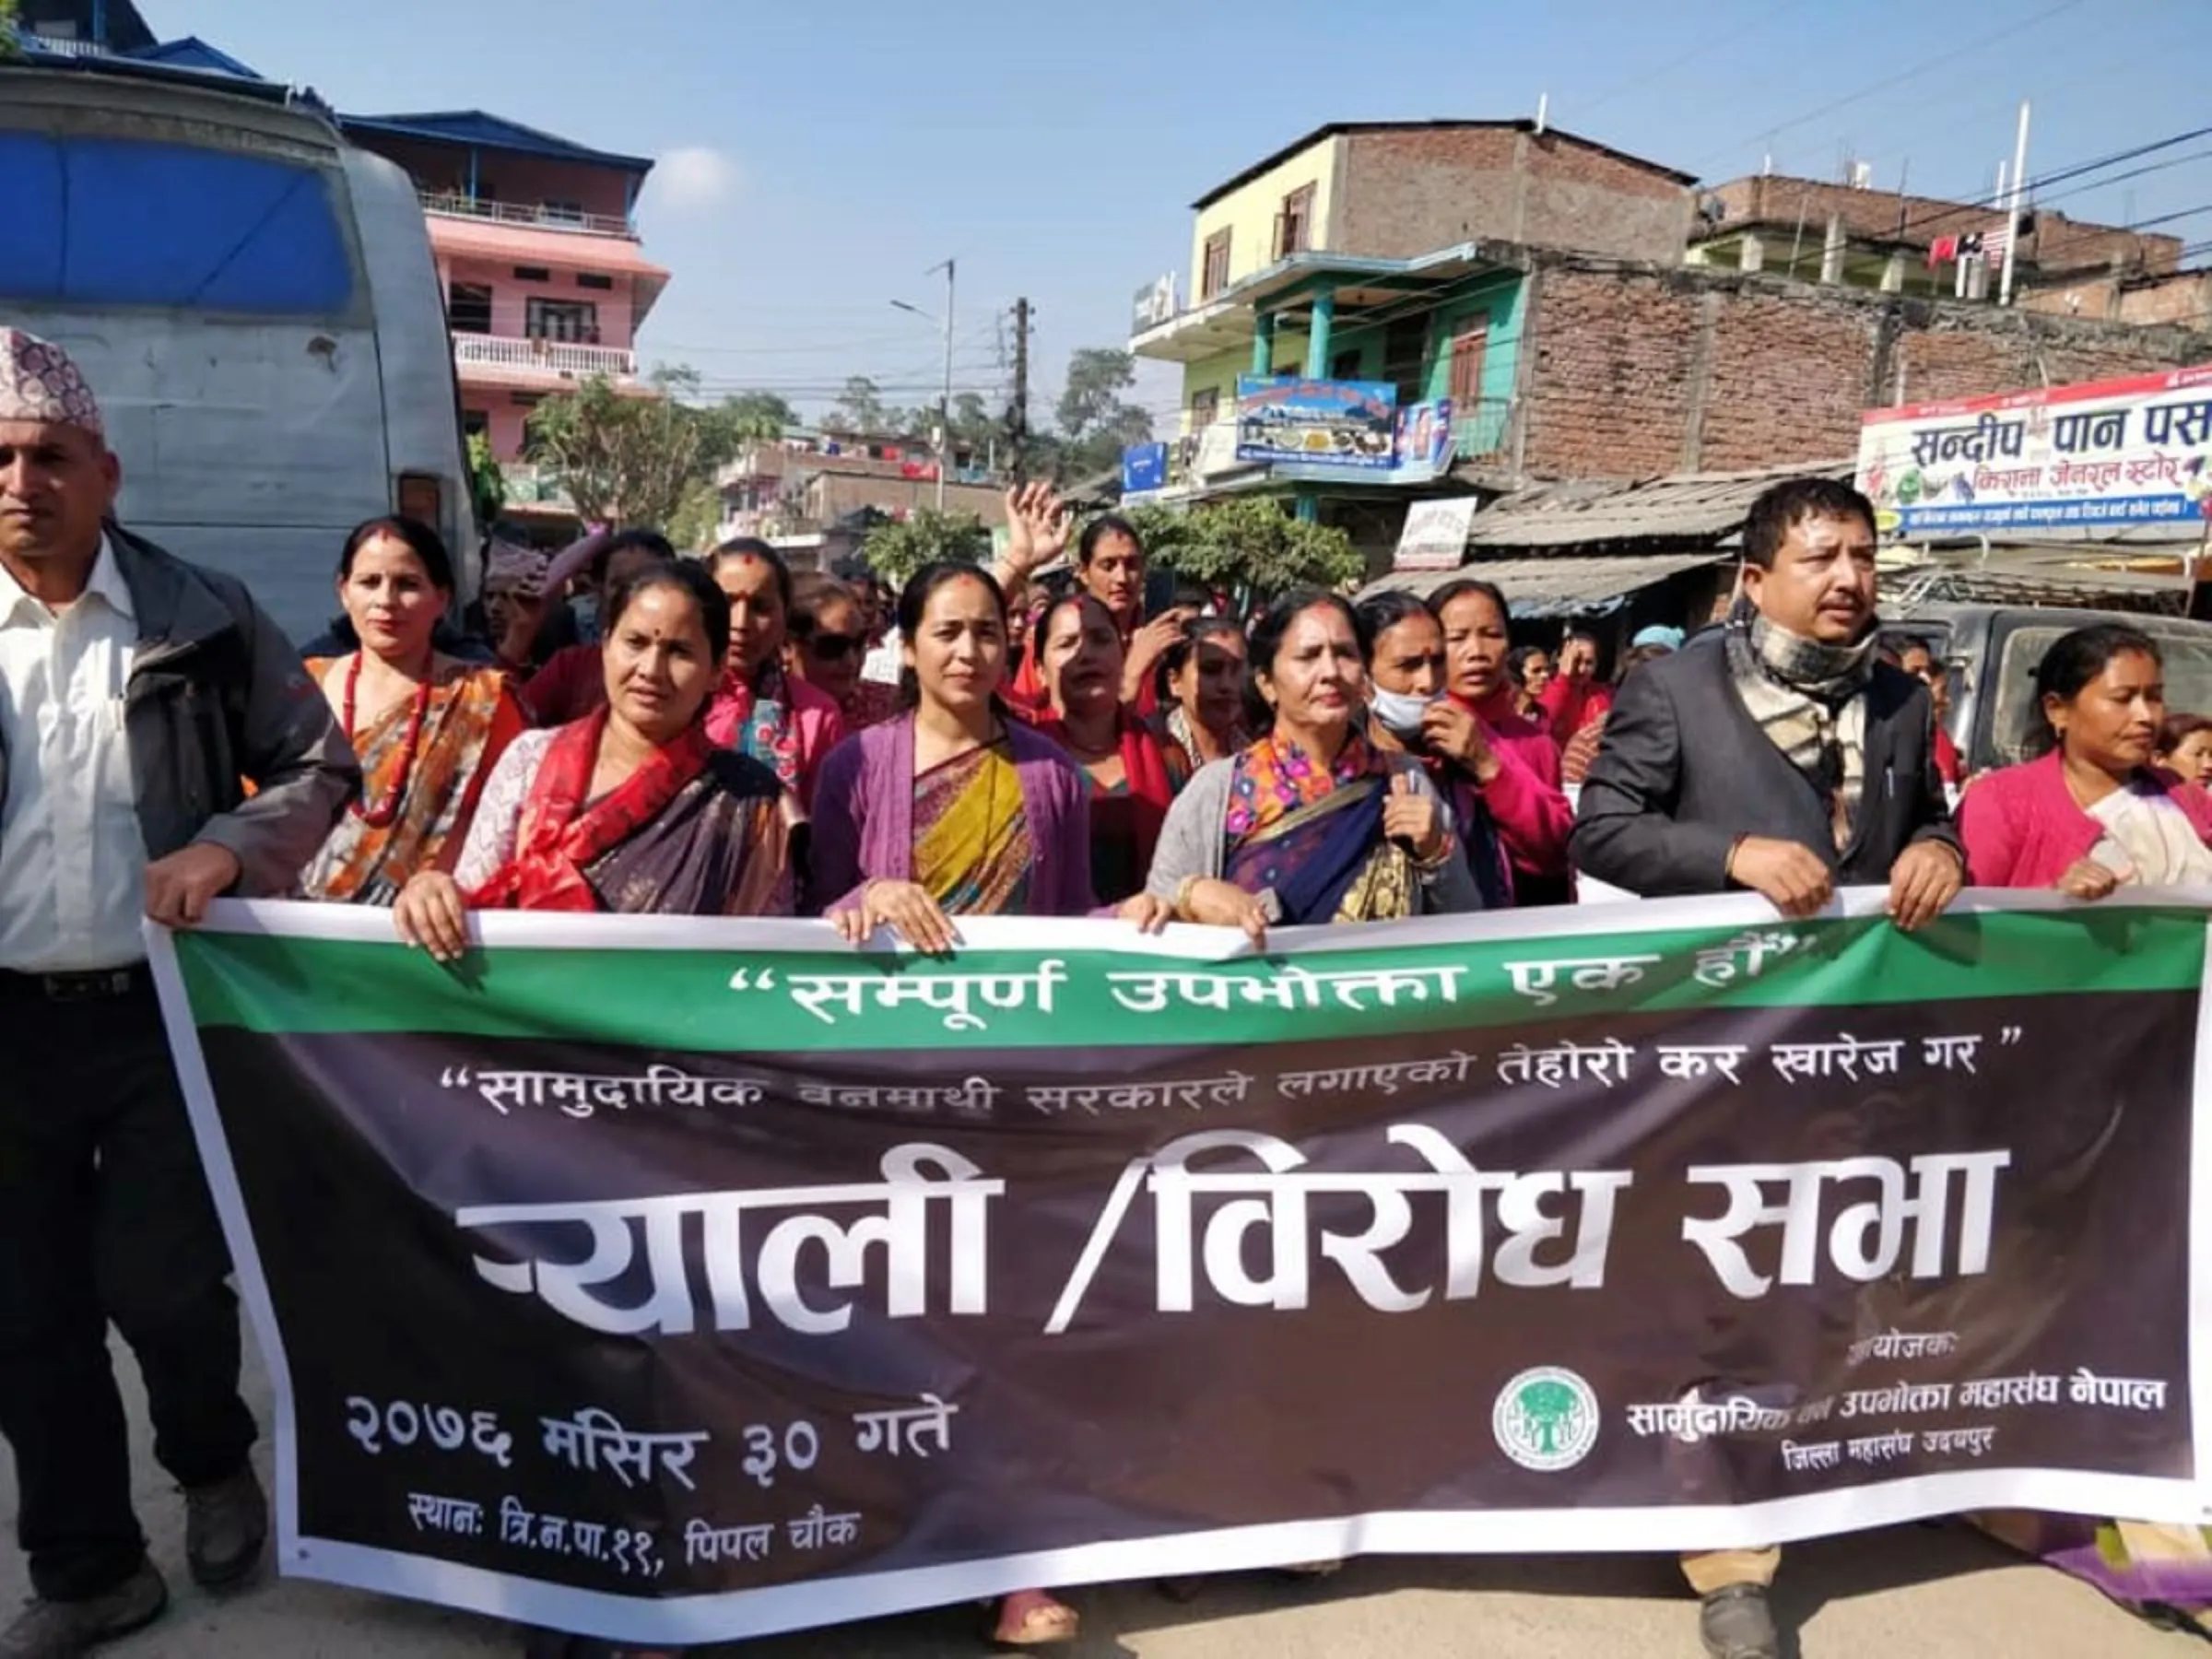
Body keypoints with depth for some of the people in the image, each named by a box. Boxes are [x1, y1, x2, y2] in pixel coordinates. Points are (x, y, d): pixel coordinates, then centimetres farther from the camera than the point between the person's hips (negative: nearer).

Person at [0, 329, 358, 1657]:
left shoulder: (203, 620, -3)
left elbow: (320, 769, 2)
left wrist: (232, 848, -15)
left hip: (161, 1012, -2)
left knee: (162, 1286, 2)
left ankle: (216, 1466, 36)